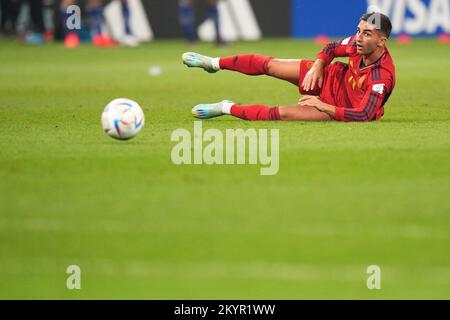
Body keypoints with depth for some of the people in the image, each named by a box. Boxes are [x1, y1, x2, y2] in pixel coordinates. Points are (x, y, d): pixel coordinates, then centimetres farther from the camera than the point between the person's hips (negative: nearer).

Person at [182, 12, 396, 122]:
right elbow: (332, 48, 4)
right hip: (333, 77, 6)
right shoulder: (358, 43, -18)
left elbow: (363, 116, -40)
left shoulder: (383, 77, -39)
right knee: (267, 65, 6)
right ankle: (214, 63, 29)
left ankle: (227, 108, 3)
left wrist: (323, 106, -32)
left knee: (280, 113, -20)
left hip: (336, 107, -6)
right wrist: (317, 66, -13)